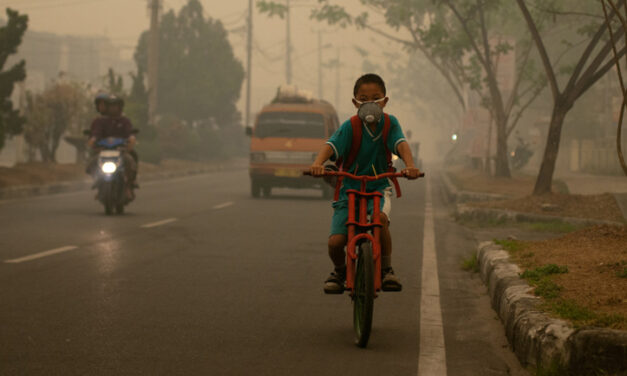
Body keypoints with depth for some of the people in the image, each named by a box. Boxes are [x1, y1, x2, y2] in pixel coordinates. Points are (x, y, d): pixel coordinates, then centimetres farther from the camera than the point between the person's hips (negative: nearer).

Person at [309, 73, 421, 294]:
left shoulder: (389, 124, -4)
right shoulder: (351, 127, -9)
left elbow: (401, 144, -20)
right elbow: (331, 145, -24)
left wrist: (410, 166, -41)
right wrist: (318, 164, -46)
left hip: (379, 186, 0)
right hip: (349, 188, 0)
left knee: (380, 218, -34)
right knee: (335, 241, -16)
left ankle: (386, 270, -12)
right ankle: (339, 271, 19)